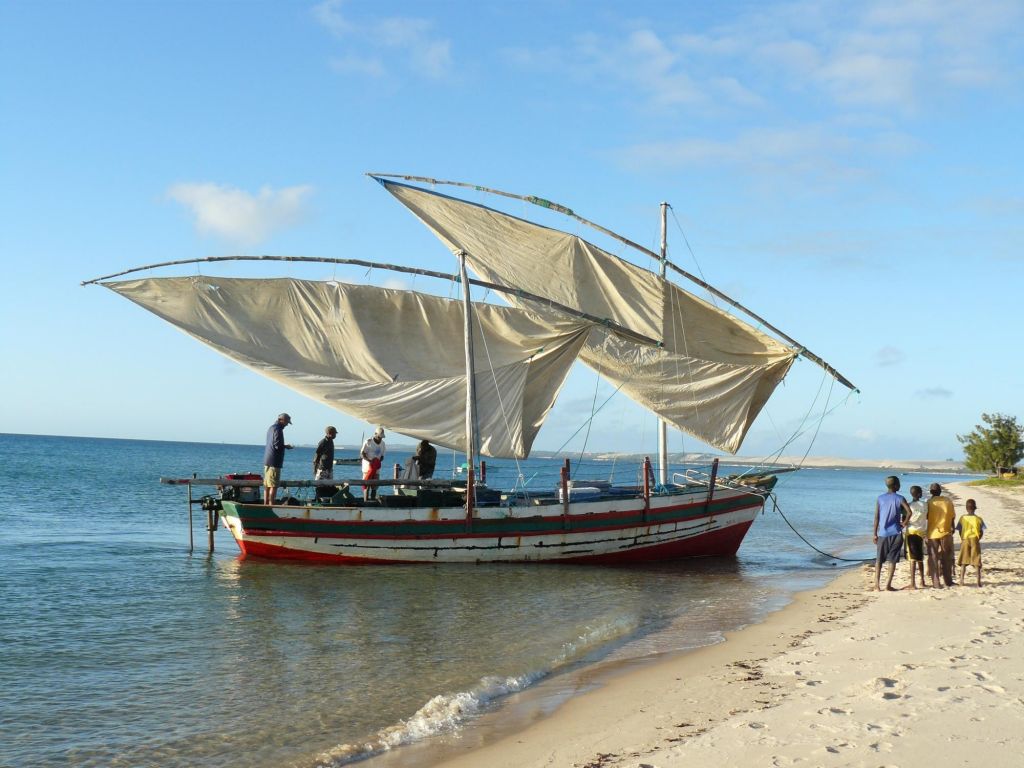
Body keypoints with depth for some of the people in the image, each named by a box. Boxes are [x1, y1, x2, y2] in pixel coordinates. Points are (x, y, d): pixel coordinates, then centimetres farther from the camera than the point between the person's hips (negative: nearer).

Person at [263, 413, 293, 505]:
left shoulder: (271, 428, 17)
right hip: (274, 462, -10)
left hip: (267, 460, 10)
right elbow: (277, 445, -20)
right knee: (273, 486, -8)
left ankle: (266, 504, 15)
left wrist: (284, 446, 14)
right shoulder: (278, 429, -14)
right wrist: (286, 446, -3)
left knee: (266, 485, 11)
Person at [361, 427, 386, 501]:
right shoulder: (368, 442, -8)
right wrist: (369, 460, -23)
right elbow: (362, 453, -9)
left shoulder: (382, 443, 11)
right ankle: (365, 501, -10)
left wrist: (379, 461, -7)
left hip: (377, 468, 6)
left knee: (374, 486, 6)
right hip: (368, 466, -6)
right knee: (367, 485, -9)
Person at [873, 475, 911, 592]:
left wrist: (875, 534, 6)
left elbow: (876, 517, 1)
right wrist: (904, 523, -1)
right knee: (892, 560, 4)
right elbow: (909, 512, -18)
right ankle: (888, 585, 0)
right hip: (896, 533, -2)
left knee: (879, 560, 9)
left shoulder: (880, 498, 3)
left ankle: (876, 585, 2)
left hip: (883, 533, 2)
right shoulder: (900, 498, -4)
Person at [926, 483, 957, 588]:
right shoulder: (948, 501, 0)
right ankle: (948, 581, 21)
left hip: (932, 533, -2)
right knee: (946, 558, 16)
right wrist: (952, 528, 20)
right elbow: (952, 517, 5)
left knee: (933, 558, 5)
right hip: (945, 532, 2)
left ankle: (936, 582, 0)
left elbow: (926, 517, -4)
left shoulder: (929, 502, -7)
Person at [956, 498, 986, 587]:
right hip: (975, 540, -1)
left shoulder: (962, 518, -3)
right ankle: (979, 581, -2)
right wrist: (978, 539, 11)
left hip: (965, 540, 1)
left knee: (963, 561, 8)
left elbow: (959, 531, -1)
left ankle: (961, 579, 2)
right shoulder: (978, 519, -4)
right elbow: (981, 532, -3)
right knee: (976, 561, 3)